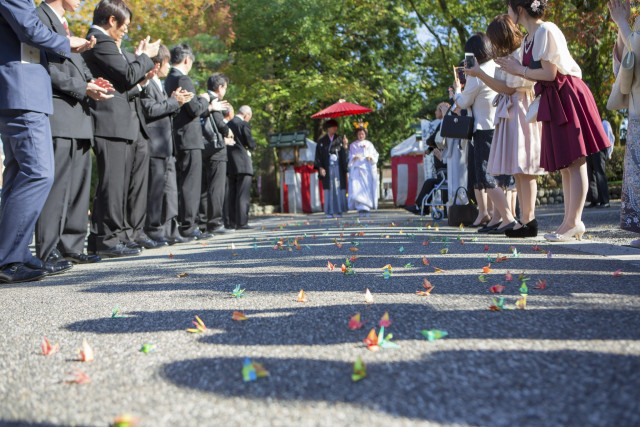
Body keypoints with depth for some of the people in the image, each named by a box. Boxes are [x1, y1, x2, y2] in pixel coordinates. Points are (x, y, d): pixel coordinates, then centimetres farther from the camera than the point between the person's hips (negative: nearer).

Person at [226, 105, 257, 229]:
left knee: (231, 194, 10)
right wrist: (250, 147, 11)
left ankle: (231, 222, 12)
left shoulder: (228, 124, 12)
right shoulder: (244, 124, -8)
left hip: (230, 164, 7)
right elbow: (251, 144, -9)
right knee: (243, 194, -6)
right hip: (242, 163, -7)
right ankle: (242, 222, -9)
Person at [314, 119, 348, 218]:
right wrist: (320, 168, -7)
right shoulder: (321, 141, 6)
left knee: (339, 188, -3)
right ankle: (329, 212, 0)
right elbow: (318, 156, 4)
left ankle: (339, 211, 1)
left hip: (338, 168, 1)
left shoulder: (340, 139, 9)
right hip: (327, 168, -1)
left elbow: (344, 154, -1)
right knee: (329, 189, -3)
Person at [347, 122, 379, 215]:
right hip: (357, 169, -1)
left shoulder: (369, 144, 15)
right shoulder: (353, 145, 12)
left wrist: (371, 157, -9)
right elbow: (349, 157, 6)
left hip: (368, 169, 2)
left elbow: (375, 155, 11)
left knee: (368, 188, -3)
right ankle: (361, 208, -16)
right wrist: (354, 157, -15)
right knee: (358, 188, -14)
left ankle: (367, 208, 4)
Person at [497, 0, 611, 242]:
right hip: (553, 100, 10)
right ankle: (569, 222, 14)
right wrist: (515, 71, 8)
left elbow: (549, 73, -18)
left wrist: (520, 70, -7)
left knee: (574, 161, -7)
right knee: (564, 164, 9)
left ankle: (574, 221, -5)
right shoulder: (528, 38, 13)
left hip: (568, 95, -10)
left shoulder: (546, 32, -13)